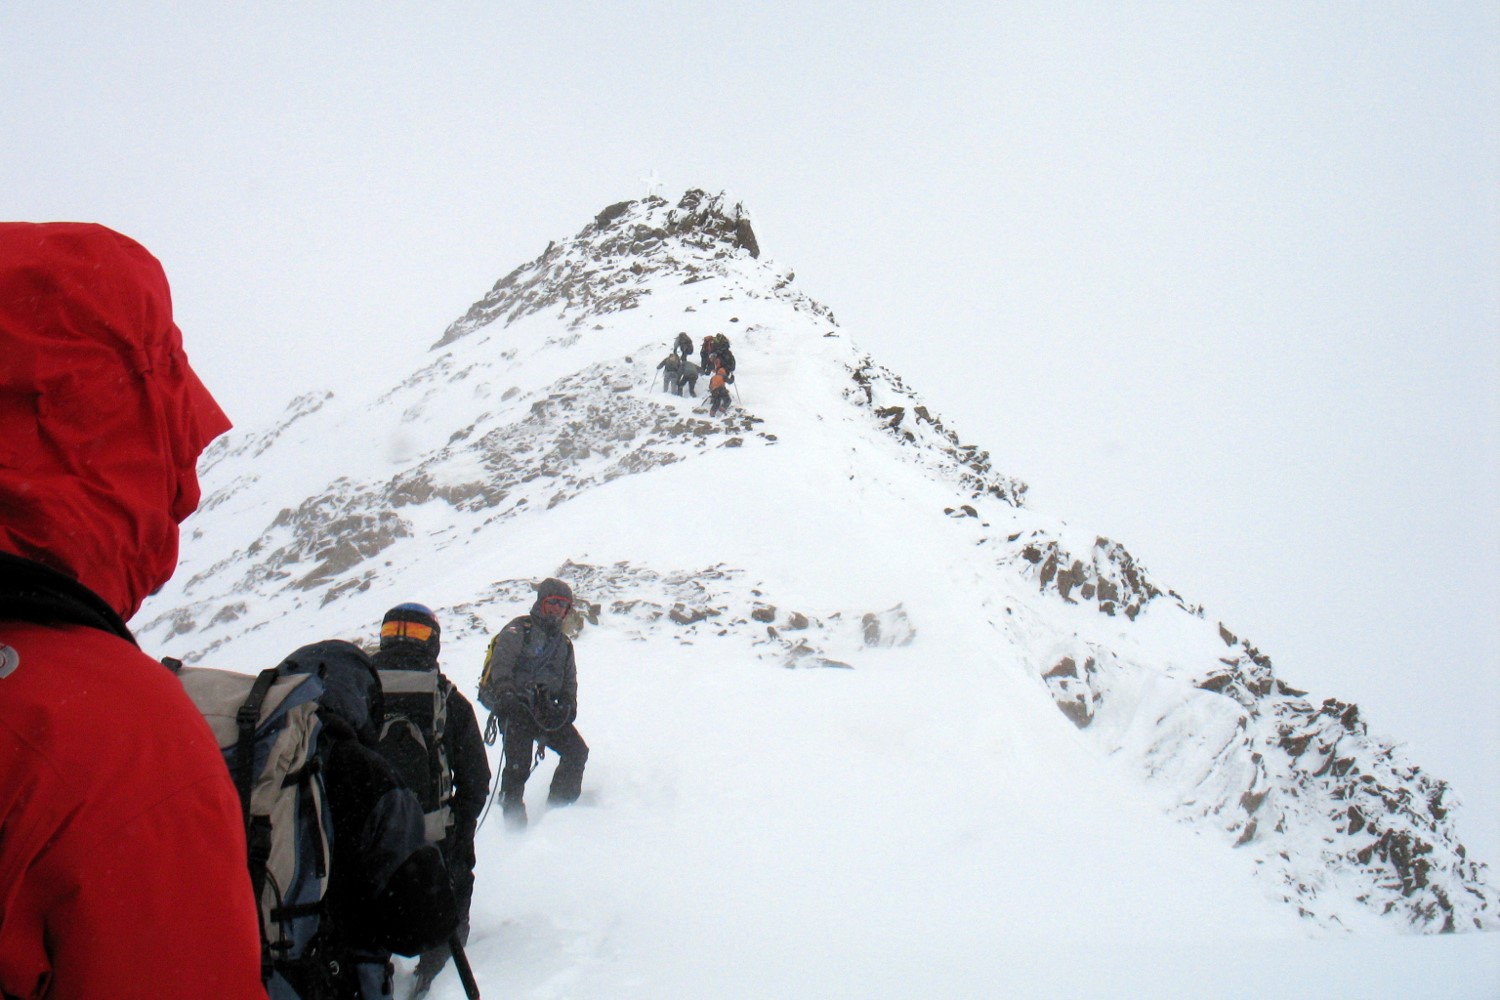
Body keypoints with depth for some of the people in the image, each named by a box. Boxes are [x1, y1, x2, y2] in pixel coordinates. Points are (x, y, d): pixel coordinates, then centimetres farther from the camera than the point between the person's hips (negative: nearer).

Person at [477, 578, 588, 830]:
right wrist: (504, 689, -29)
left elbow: (569, 681, 23)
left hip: (545, 709, 6)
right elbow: (501, 659, -11)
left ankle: (558, 807, 7)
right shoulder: (520, 629, 4)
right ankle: (514, 817, -5)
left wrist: (568, 705, 2)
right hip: (516, 705, -6)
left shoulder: (563, 643, 26)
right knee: (518, 765, -13)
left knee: (577, 751, -5)